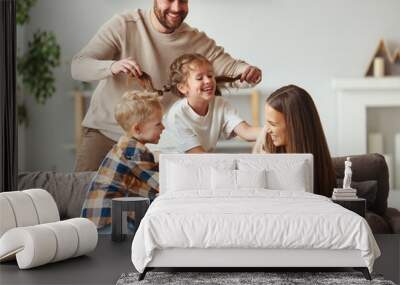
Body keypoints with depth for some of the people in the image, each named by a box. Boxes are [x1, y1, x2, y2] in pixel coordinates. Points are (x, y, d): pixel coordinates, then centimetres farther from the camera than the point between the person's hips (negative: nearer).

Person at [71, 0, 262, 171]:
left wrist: (248, 72, -33)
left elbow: (231, 68, -8)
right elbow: (77, 67, -17)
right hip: (104, 131, -2)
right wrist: (112, 66, -39)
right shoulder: (124, 25, -11)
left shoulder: (197, 41, -2)